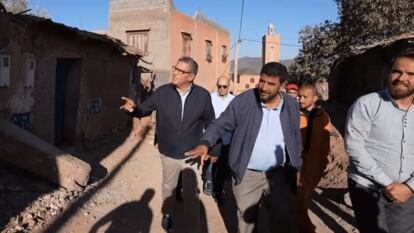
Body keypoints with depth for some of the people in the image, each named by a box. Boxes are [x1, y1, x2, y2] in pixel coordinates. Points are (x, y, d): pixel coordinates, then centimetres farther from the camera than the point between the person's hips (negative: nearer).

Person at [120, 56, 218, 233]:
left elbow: (211, 124, -2)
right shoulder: (162, 92, -10)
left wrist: (214, 149, 3)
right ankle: (167, 214, 51)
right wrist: (133, 108, -25)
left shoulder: (203, 95, -12)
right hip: (168, 154, 2)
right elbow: (144, 109, -1)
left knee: (191, 194, 10)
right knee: (168, 187, 25)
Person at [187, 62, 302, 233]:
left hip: (278, 174, 2)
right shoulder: (243, 100, -12)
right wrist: (205, 143, -25)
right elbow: (220, 124, -8)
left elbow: (296, 139, 7)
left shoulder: (291, 106, -3)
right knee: (246, 217, 18)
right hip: (247, 174, -1)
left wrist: (295, 169, 7)